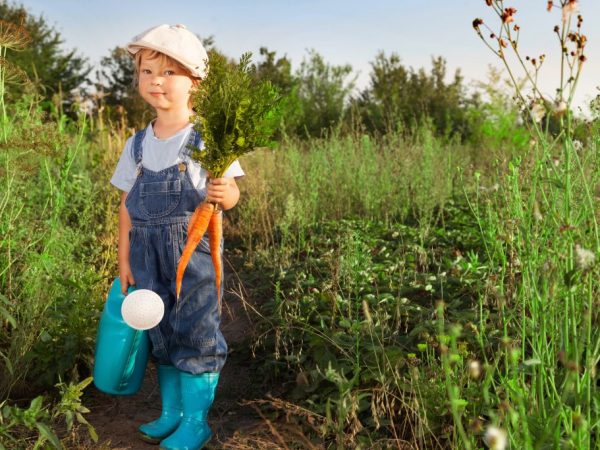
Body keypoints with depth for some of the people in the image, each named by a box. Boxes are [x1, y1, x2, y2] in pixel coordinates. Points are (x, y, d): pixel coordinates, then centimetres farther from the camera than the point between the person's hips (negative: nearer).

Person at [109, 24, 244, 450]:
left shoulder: (207, 139, -7)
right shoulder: (137, 144, 7)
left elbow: (230, 193, -7)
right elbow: (127, 204, 9)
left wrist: (223, 194, -31)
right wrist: (125, 258, 8)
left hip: (195, 251, -5)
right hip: (150, 254, 5)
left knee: (196, 334, 1)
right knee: (163, 334, 15)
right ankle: (172, 412, 31)